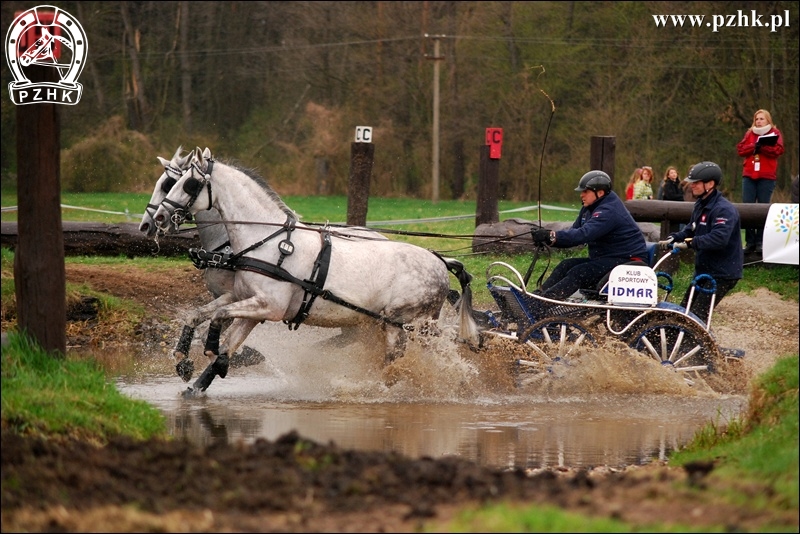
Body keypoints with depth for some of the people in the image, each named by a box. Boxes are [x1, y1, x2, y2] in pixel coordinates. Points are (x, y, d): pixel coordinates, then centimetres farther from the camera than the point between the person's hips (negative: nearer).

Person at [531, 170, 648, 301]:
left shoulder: (609, 211, -22)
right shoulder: (589, 208, 11)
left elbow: (583, 234, -34)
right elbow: (574, 231, 6)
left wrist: (552, 236, -41)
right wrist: (547, 237, -13)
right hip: (605, 257, 10)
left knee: (579, 273, -26)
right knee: (566, 265, -7)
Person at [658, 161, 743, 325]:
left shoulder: (724, 209, -21)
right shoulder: (700, 205, 10)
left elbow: (719, 238, -34)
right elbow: (691, 229, 19)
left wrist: (691, 243, -37)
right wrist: (674, 238, 0)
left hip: (722, 274, -10)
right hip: (704, 270, 10)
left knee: (697, 316, -14)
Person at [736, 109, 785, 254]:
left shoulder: (775, 133, 8)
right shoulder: (750, 133, 17)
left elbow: (777, 150, -7)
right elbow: (740, 149, 5)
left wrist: (761, 147, -14)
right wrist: (754, 146, -11)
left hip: (766, 176, -3)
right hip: (749, 175, 3)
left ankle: (760, 242, 1)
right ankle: (750, 242, -1)